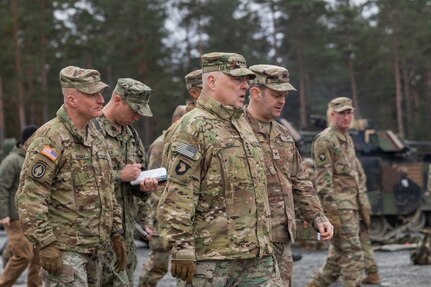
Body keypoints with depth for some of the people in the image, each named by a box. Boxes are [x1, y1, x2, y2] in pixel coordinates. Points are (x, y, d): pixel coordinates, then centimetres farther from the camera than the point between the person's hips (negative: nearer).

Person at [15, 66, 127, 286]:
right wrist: (45, 244, -22)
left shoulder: (96, 138, 15)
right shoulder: (50, 138, -13)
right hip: (63, 250, -8)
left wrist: (116, 233, 18)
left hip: (94, 249, 8)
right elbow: (29, 197, -18)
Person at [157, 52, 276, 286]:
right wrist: (181, 248, -21)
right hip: (213, 256, -8)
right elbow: (178, 196, -16)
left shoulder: (242, 124, 18)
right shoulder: (193, 127, -9)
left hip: (256, 254, 8)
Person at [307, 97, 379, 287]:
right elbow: (323, 181, -16)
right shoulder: (324, 141, -10)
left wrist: (364, 207, 21)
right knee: (353, 255, -10)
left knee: (338, 257, 11)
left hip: (352, 207, 9)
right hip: (339, 207, -9)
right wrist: (331, 213, -20)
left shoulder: (348, 140, 19)